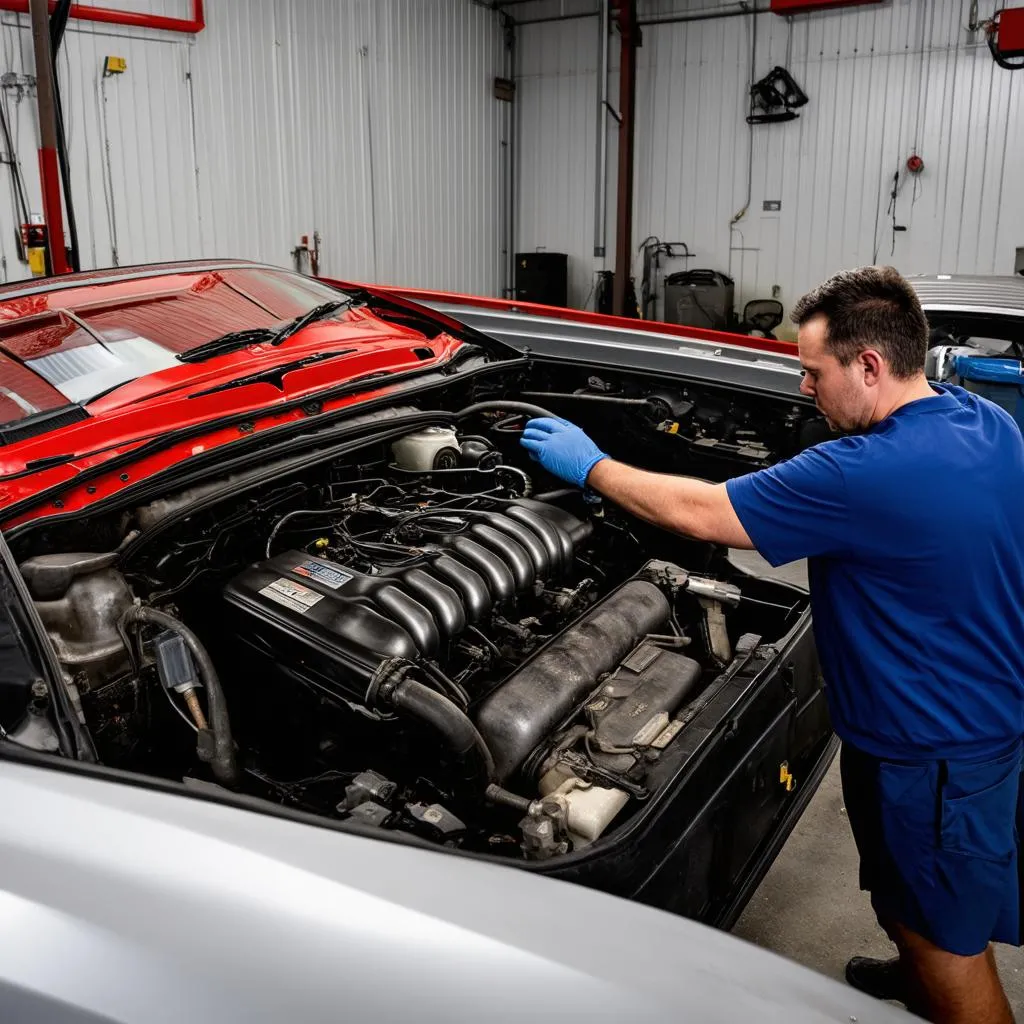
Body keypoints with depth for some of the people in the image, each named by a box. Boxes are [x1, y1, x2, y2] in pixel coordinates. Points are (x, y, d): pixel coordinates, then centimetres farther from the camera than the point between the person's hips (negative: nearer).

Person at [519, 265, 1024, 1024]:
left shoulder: (866, 474, -33)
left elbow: (698, 513, -26)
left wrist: (589, 466, -12)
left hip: (933, 748, -9)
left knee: (945, 932, 12)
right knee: (922, 900, 32)